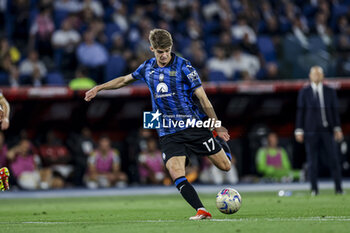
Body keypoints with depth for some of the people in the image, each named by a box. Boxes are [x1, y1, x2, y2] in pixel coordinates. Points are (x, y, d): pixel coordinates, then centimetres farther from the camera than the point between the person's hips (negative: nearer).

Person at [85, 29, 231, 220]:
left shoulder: (183, 66, -6)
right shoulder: (147, 68, 8)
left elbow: (202, 97, -6)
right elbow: (126, 79, 28)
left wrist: (217, 125, -11)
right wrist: (99, 88, 25)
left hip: (193, 126, -2)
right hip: (168, 134, 2)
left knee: (225, 166, 1)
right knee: (177, 175, -21)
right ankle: (202, 211, -22)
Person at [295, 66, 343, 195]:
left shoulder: (330, 92, 9)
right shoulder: (304, 92, 6)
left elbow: (335, 111, 9)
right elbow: (300, 112, 4)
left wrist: (337, 128, 1)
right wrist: (299, 130, -1)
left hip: (327, 130, 1)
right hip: (311, 131, -1)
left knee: (333, 159, -4)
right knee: (312, 160, -1)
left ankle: (338, 188, 0)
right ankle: (314, 188, 4)